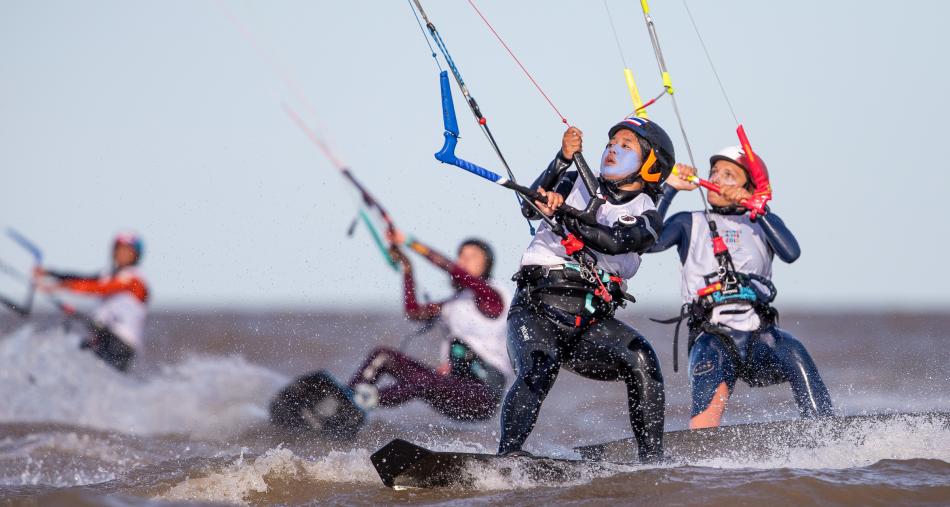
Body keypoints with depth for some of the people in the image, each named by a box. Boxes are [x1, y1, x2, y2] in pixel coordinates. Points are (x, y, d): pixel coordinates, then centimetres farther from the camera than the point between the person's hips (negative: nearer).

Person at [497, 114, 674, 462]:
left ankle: (653, 461, -21)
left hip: (592, 321, 1)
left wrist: (561, 214, -23)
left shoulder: (647, 218, 12)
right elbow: (532, 207, -4)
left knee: (641, 359, -25)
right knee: (538, 368, -31)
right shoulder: (577, 184, 16)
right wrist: (563, 159, -16)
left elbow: (615, 240, -11)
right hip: (538, 306, -1)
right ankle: (507, 456, -39)